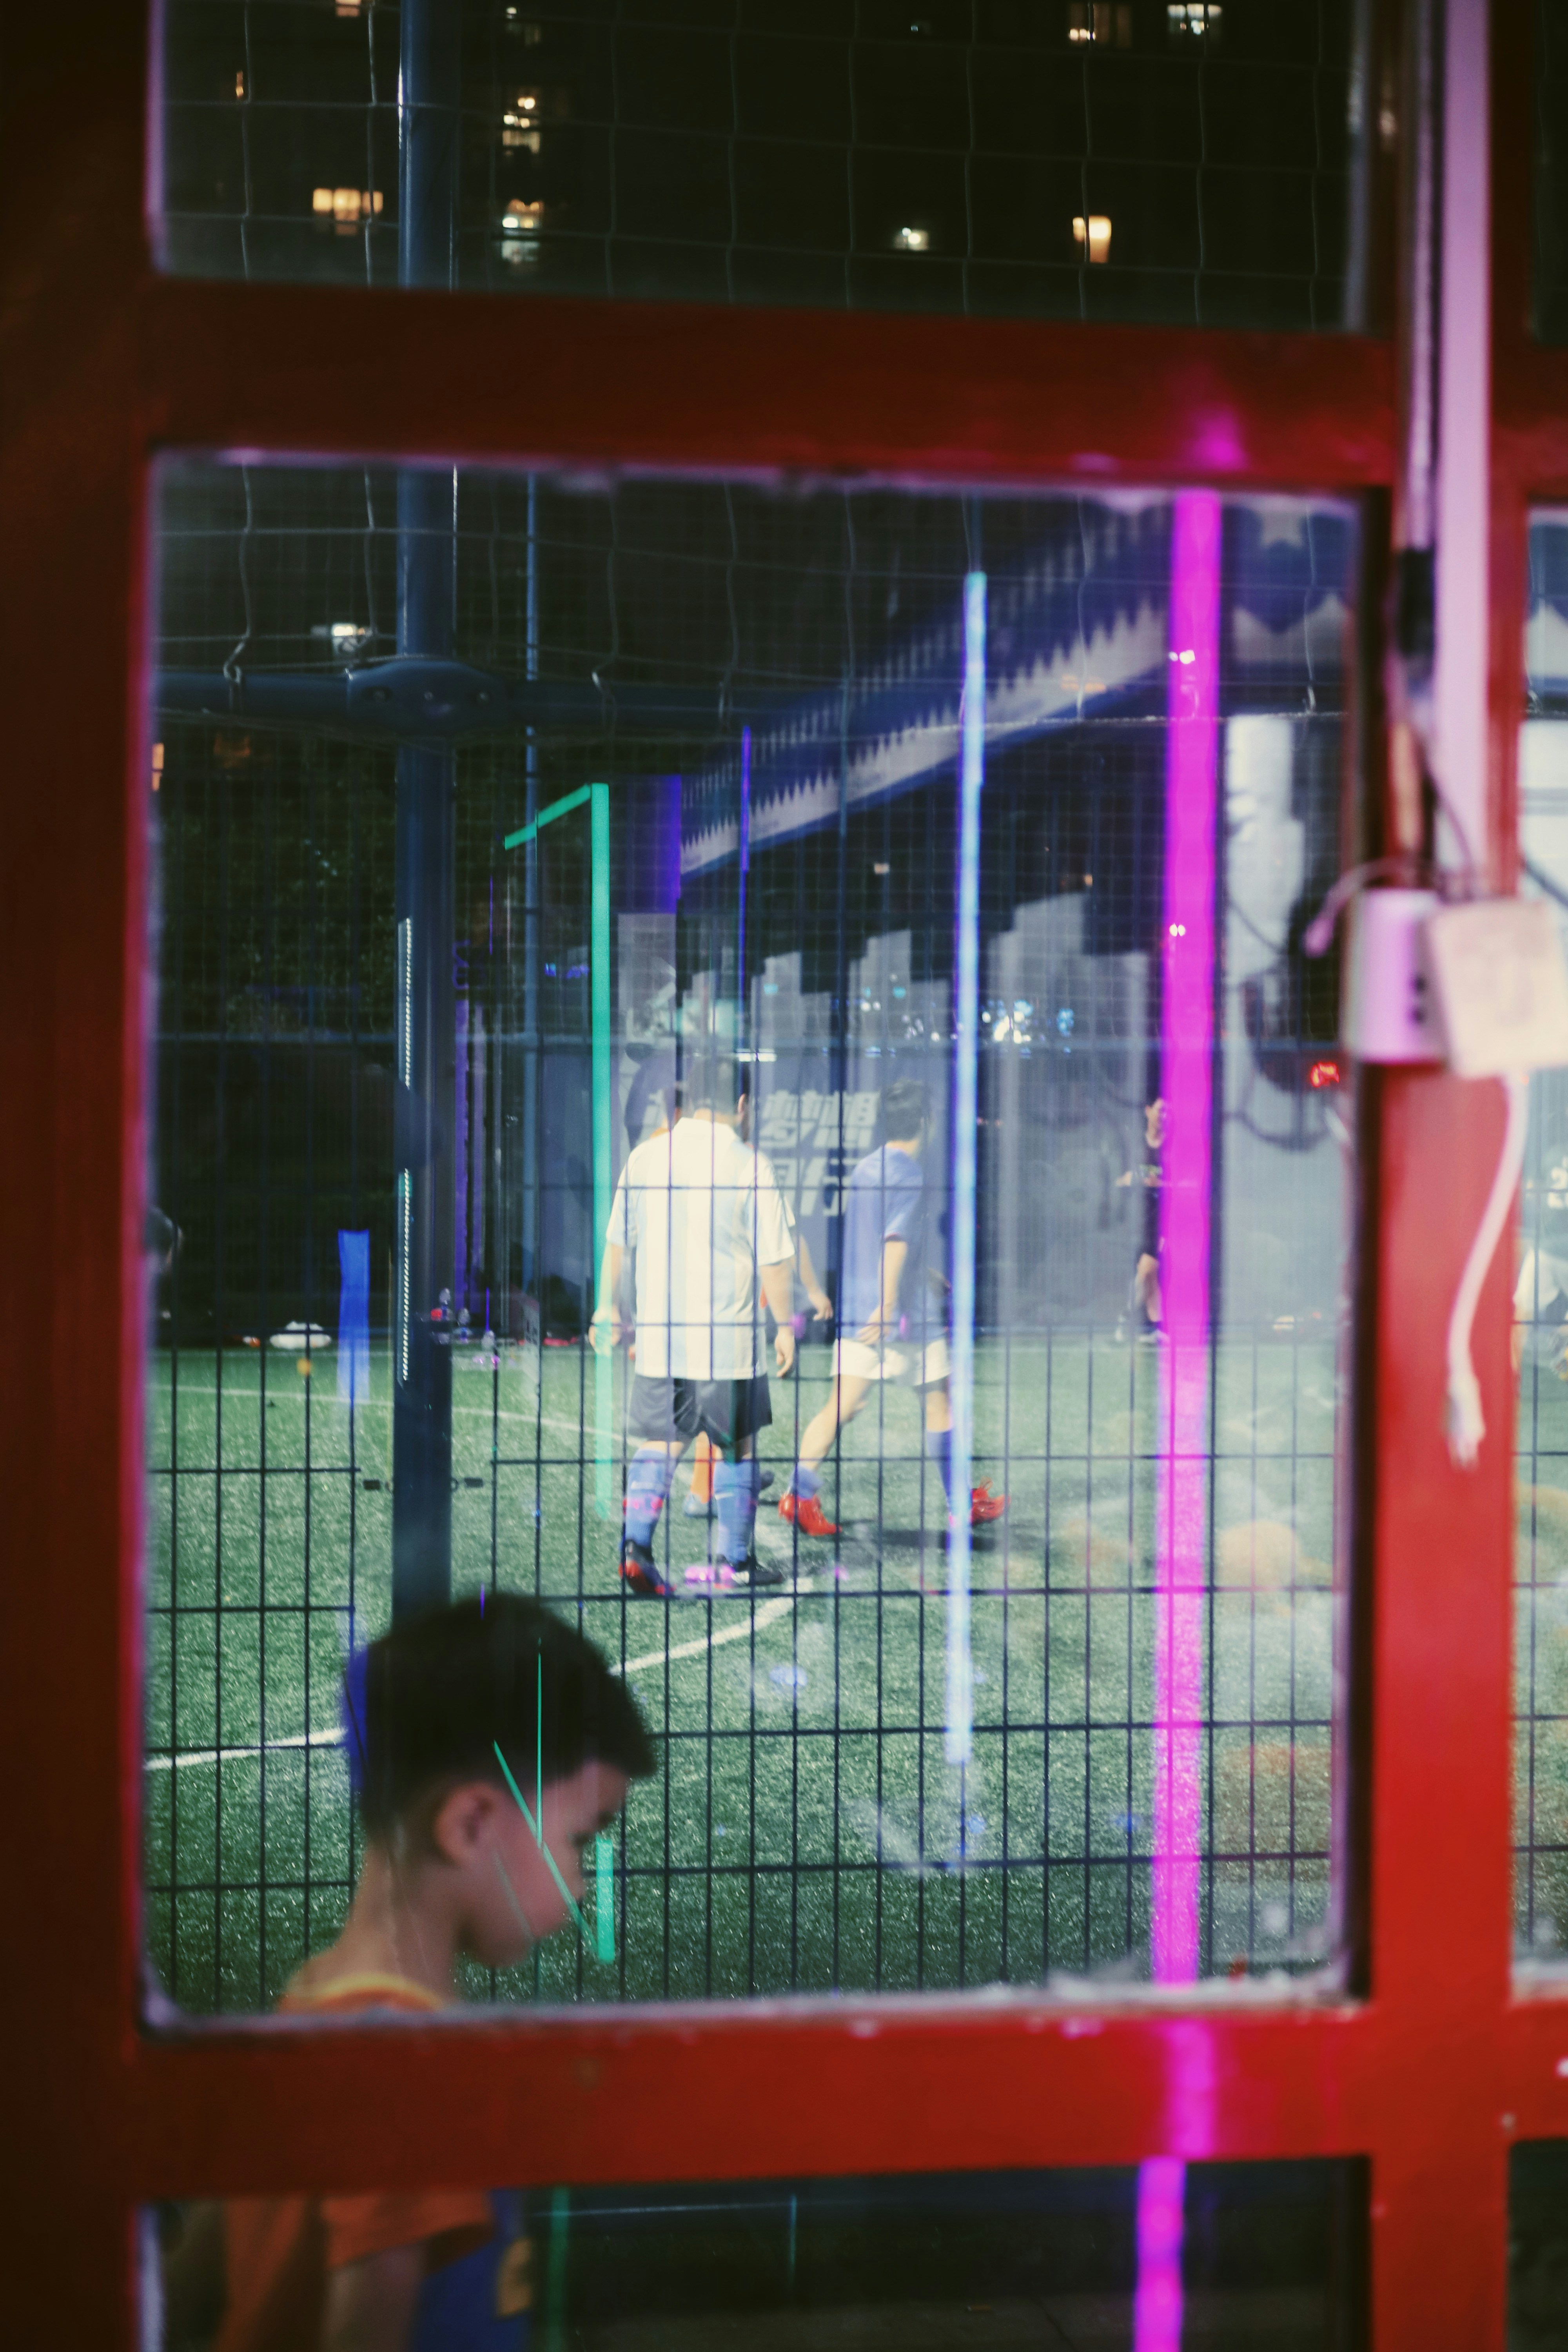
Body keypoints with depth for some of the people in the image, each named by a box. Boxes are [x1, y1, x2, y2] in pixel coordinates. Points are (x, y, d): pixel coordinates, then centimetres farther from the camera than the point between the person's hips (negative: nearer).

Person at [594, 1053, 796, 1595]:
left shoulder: (646, 1157, 3)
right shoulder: (749, 1166, -9)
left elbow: (617, 1244, 10)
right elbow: (774, 1259, -7)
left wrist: (608, 1309, 22)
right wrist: (785, 1325, 4)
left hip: (658, 1334, 3)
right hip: (730, 1339, -3)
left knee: (660, 1443, 8)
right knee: (738, 1447, 11)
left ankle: (636, 1541, -11)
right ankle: (736, 1559, 17)